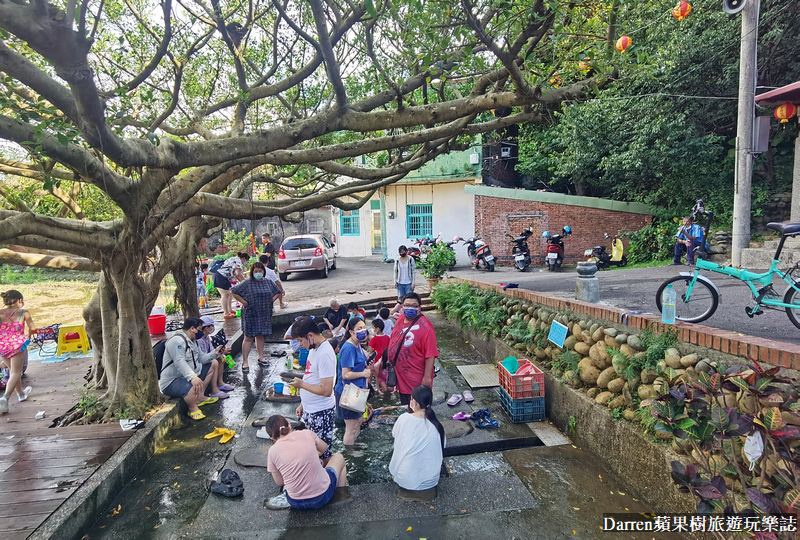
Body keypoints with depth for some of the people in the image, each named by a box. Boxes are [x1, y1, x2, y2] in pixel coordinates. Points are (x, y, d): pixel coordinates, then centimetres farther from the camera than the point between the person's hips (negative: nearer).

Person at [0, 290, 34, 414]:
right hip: (18, 344, -4)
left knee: (12, 370, 22)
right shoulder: (23, 312, -6)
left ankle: (21, 393, 39)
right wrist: (28, 337, 11)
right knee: (16, 373, 3)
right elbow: (31, 328, -8)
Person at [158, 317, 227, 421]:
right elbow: (179, 362, -36)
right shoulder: (177, 341, -21)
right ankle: (193, 408, -6)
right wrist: (193, 377, -48)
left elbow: (201, 358, 17)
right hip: (171, 382, -11)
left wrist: (214, 353, 0)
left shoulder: (192, 341, 13)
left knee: (214, 363, 14)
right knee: (195, 387, -42)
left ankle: (200, 397, 4)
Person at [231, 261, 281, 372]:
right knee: (249, 338, -1)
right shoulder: (247, 283, -8)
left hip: (264, 314, 4)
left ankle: (261, 357, 27)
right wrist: (243, 302, -9)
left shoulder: (268, 283, 5)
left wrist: (271, 300, 5)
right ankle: (245, 362, 5)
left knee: (260, 336, 16)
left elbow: (277, 292, 20)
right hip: (250, 314, -4)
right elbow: (233, 291, -7)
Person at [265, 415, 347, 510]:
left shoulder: (272, 451, -8)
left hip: (296, 503, 2)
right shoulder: (307, 433, -8)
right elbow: (324, 449, 12)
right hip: (323, 496, -2)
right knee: (339, 457, 27)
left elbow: (280, 482, 3)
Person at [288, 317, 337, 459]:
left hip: (321, 413, -9)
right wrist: (303, 404, 17)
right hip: (309, 410, 9)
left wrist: (301, 384, -16)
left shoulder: (324, 354, -25)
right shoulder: (314, 348, 5)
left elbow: (326, 390, -27)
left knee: (323, 453, 4)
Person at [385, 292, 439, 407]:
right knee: (405, 407, 23)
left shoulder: (424, 326, -22)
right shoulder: (401, 318, 3)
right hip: (401, 377, 8)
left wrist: (427, 377, -23)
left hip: (416, 380, -7)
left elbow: (430, 355, -23)